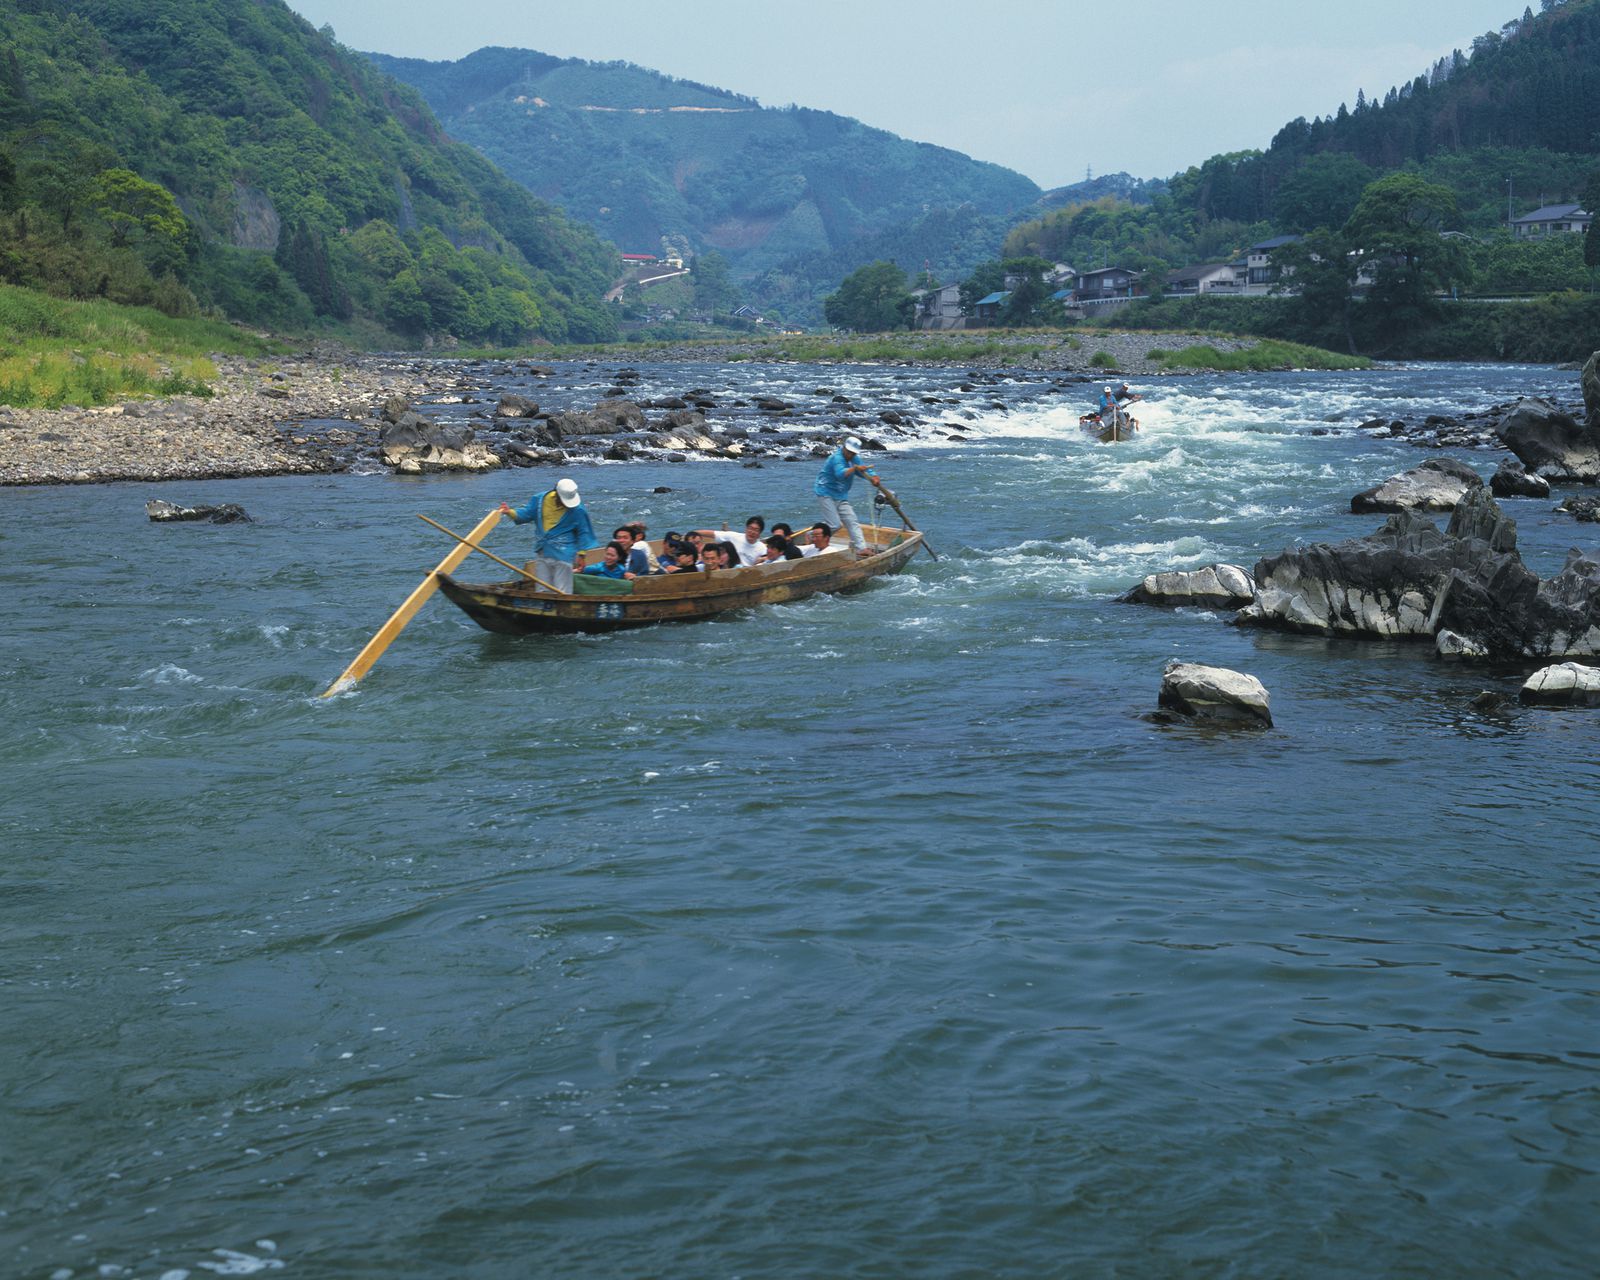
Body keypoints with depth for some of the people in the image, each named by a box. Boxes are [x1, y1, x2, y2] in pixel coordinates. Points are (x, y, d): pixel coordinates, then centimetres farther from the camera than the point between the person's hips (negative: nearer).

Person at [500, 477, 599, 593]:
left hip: (563, 555, -4)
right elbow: (524, 515, 5)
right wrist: (510, 512, -15)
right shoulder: (540, 500, 0)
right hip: (541, 554, 4)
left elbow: (583, 533, 0)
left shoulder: (577, 510, -8)